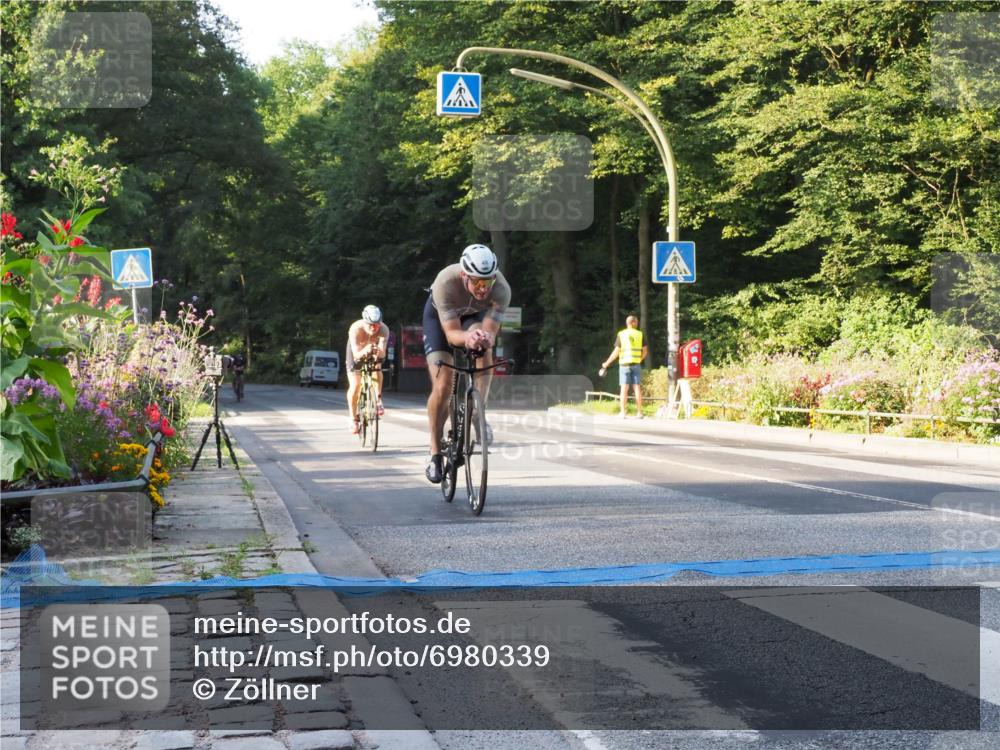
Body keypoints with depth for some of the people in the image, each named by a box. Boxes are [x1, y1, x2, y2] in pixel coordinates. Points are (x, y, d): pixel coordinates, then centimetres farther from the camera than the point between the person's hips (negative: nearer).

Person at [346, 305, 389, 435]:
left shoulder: (383, 330, -34)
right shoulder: (355, 329, -37)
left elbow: (382, 352, -44)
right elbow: (356, 354, -44)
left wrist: (378, 352, -67)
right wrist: (364, 351, -66)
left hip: (375, 352, 1)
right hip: (357, 350, -1)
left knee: (377, 371, -30)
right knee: (355, 385, -12)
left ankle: (378, 400, -9)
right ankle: (353, 419, 2)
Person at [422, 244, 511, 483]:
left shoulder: (501, 289, -35)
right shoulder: (445, 283, -40)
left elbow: (490, 330, -35)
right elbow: (451, 333, -40)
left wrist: (485, 337, -59)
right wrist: (467, 338, -62)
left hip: (475, 315, 2)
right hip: (439, 316, -2)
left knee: (484, 347, -33)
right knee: (442, 386, -13)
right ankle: (435, 453, 1)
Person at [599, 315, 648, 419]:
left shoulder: (621, 334, -2)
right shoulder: (640, 334, 3)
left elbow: (616, 351, -7)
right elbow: (645, 351, 5)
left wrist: (606, 364, -1)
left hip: (624, 364, -1)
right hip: (636, 364, 1)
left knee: (624, 389, 0)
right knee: (637, 388, 4)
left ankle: (623, 413, -3)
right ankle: (640, 413, 3)